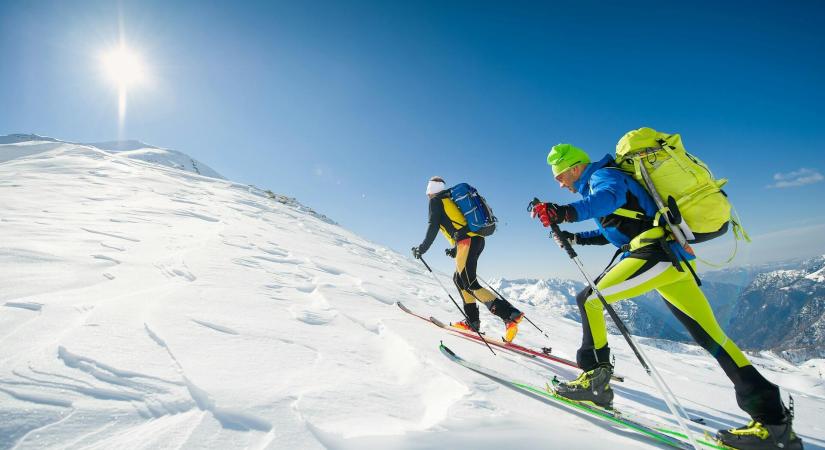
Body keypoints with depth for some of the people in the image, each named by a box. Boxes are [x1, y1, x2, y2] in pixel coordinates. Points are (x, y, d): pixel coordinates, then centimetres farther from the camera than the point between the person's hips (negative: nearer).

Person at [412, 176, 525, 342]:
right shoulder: (453, 199, 30)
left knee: (470, 284, -12)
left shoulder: (435, 200, 7)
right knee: (459, 279, 17)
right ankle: (472, 321, 14)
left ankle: (510, 313, -22)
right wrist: (456, 250, 35)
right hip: (478, 239, 9)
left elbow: (433, 227, -4)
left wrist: (422, 249, 5)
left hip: (466, 241, -9)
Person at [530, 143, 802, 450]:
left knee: (589, 300, -11)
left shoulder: (602, 175, -3)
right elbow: (615, 229, 34)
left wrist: (567, 212, -45)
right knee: (710, 335, 10)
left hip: (658, 251, -11)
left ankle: (596, 380, -5)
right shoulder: (600, 183, 25)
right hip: (676, 256, 11)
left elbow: (610, 197, -29)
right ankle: (772, 418, 14)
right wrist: (576, 238, 27)